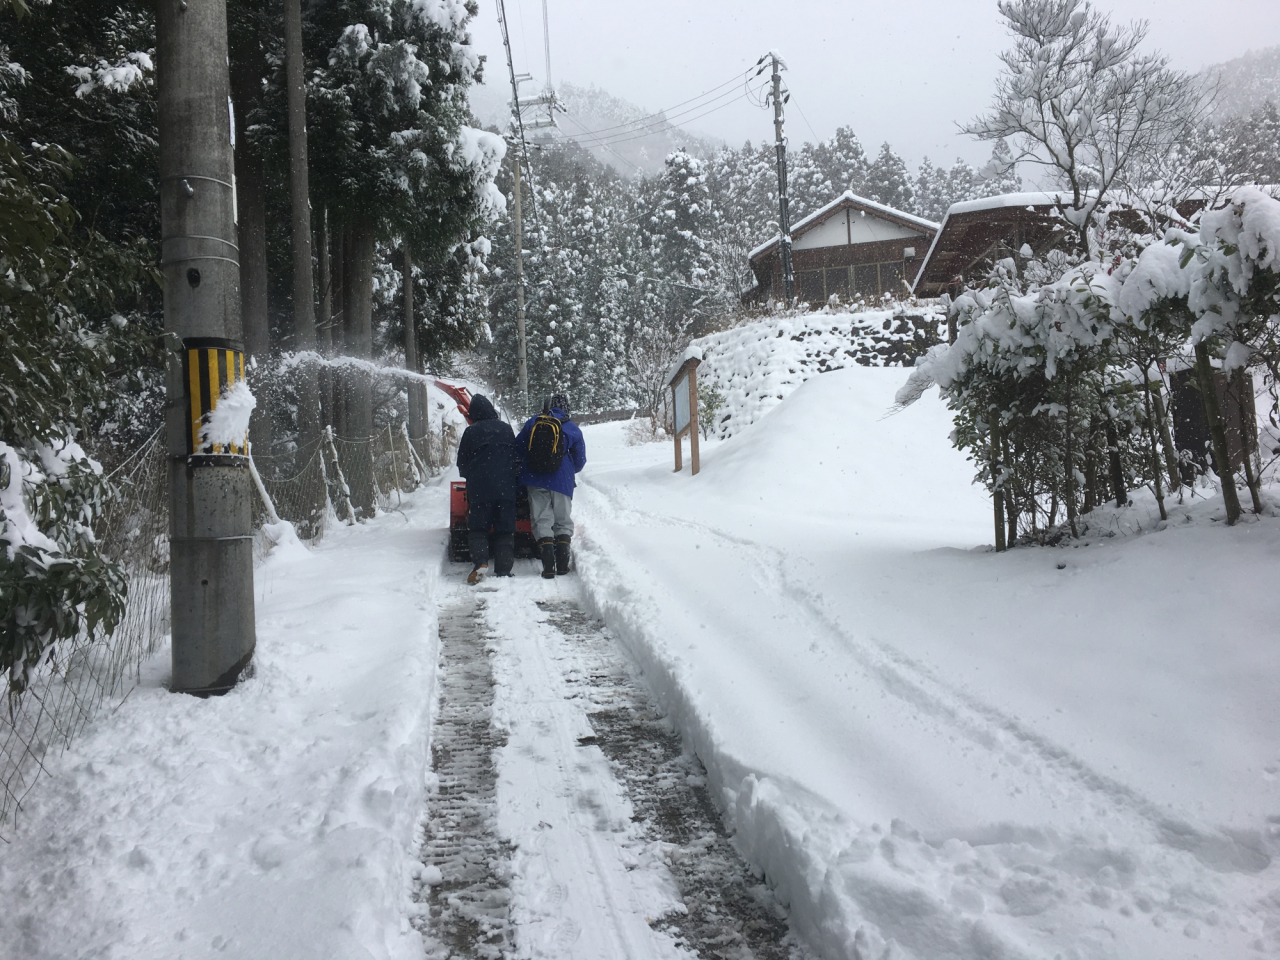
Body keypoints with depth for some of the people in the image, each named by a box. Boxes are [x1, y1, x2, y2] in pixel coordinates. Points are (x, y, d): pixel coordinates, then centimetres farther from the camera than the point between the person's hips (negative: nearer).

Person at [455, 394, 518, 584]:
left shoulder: (471, 432, 0)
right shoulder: (506, 428, 8)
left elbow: (462, 464, 7)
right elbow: (517, 457, 15)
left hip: (479, 489, -2)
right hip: (506, 488, 2)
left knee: (477, 528, 4)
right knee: (505, 529, 5)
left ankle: (480, 562, -17)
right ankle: (504, 570, 0)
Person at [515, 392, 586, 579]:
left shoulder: (532, 423, 5)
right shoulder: (572, 429, 0)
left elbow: (517, 449, 11)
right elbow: (580, 461, 7)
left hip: (535, 480, 1)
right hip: (562, 481, -1)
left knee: (542, 521, 3)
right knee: (563, 522, 12)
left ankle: (548, 565, -8)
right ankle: (562, 563, 6)